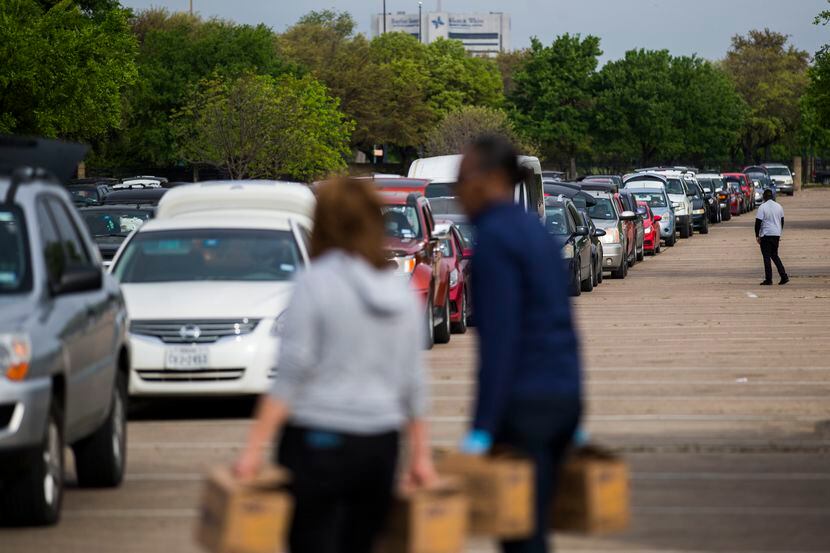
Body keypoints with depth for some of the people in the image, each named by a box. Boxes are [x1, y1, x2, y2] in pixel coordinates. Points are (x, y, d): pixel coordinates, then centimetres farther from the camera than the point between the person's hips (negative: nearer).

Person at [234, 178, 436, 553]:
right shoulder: (401, 291, 10)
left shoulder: (316, 284, -8)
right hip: (381, 444, 6)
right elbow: (413, 384, 13)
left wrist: (254, 448, -13)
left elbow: (291, 372, -13)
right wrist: (421, 455, 21)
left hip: (319, 441, -6)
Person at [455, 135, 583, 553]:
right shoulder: (535, 230, 17)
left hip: (525, 403, -9)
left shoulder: (494, 237, -11)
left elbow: (499, 336, -18)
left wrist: (482, 428, -19)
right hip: (563, 395, 9)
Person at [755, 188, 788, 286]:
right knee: (774, 255, 16)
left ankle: (768, 280, -2)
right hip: (776, 234, 6)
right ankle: (784, 276, 7)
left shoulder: (762, 207, -11)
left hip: (766, 234, -6)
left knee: (767, 257, 0)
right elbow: (782, 221, 16)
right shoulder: (779, 206, 8)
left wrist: (757, 235, -5)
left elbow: (758, 222, -12)